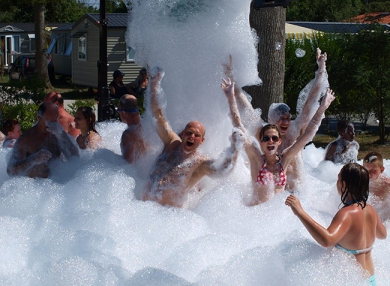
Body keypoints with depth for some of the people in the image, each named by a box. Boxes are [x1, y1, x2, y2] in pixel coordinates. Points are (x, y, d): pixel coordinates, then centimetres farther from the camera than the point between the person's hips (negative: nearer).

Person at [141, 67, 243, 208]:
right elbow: (157, 114, 13)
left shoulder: (201, 163, -6)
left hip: (170, 213, -4)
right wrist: (155, 83, 10)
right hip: (145, 205, 4)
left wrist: (235, 146, -38)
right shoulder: (172, 143, 8)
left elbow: (223, 169, -26)